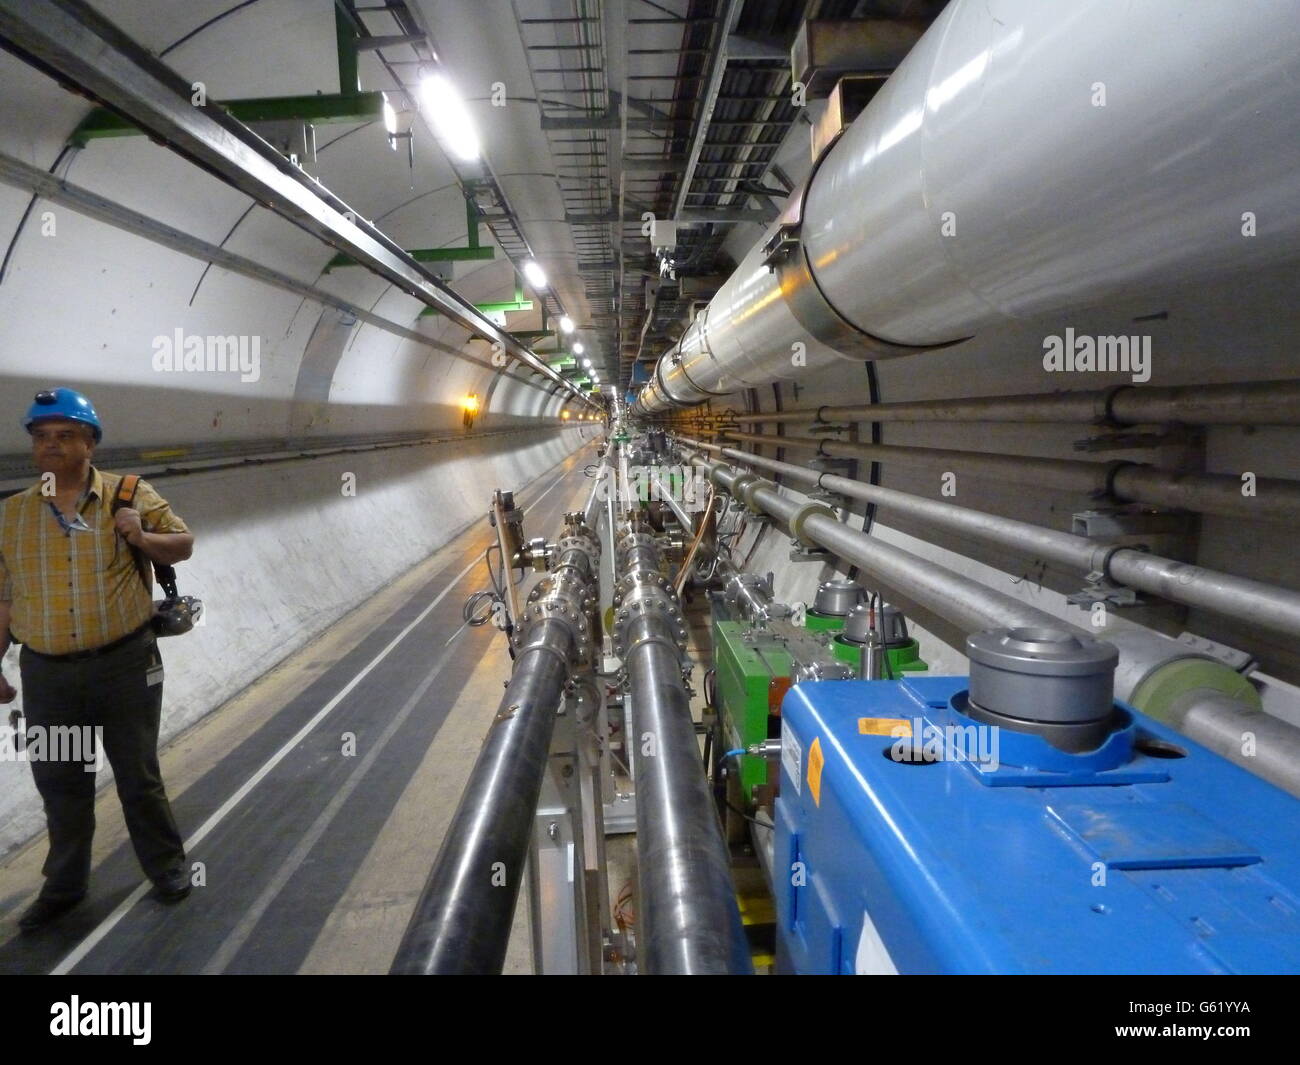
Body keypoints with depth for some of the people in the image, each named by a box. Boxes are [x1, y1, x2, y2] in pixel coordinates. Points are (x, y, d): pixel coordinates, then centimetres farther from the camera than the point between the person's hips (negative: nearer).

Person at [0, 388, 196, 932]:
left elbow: (182, 544, 3)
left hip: (125, 663, -2)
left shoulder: (131, 496, -4)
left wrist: (143, 538, -18)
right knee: (59, 783, 15)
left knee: (138, 775, 10)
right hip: (47, 674, 3)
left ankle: (167, 865, 31)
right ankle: (64, 886, 35)